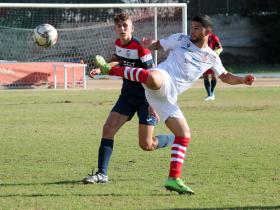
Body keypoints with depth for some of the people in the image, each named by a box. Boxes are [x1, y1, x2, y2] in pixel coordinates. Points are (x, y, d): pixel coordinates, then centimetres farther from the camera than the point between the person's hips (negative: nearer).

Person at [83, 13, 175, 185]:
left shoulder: (140, 47, -20)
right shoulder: (119, 44, 3)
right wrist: (100, 69, 10)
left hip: (146, 97, -7)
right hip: (128, 95, 7)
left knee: (146, 145, -7)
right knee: (108, 128, -7)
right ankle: (102, 174, -4)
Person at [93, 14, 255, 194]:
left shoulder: (211, 57, 21)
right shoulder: (181, 39, 11)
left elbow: (225, 77, 31)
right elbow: (157, 45, 17)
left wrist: (243, 80, 12)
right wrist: (149, 45, -7)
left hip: (168, 98, 6)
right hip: (162, 80, -5)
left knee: (184, 135, -1)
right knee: (152, 78, -45)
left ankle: (174, 179, 3)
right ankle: (110, 69, -27)